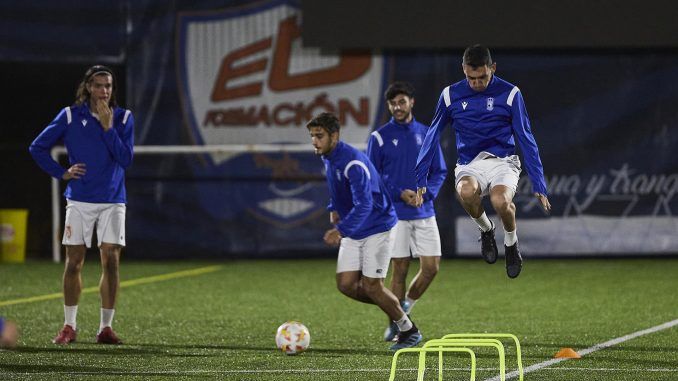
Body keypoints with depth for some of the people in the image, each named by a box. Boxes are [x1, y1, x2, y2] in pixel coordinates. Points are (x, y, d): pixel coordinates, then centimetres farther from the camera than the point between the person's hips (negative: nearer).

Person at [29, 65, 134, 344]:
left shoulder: (123, 118, 2)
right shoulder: (70, 116, 0)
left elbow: (126, 159, -9)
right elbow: (38, 147, 6)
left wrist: (108, 127, -14)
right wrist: (62, 173, -1)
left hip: (113, 201, 0)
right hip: (79, 200, 0)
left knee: (111, 260, -6)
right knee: (73, 262, 0)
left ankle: (106, 327, 1)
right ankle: (69, 326, 9)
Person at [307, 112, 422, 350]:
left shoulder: (353, 163, -26)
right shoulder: (327, 158, 3)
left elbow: (364, 205, -34)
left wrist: (341, 230, -43)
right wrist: (334, 209, 7)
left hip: (378, 228, -8)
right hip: (353, 232, 8)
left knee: (372, 287, -7)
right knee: (346, 284, -1)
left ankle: (409, 330, 12)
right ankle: (392, 307, 20)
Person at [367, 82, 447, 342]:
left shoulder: (426, 134, 8)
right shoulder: (379, 137, -1)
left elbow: (440, 172, 11)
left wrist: (425, 193, -7)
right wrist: (399, 193, -13)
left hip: (425, 213, 3)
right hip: (395, 215, -3)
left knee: (431, 267, -2)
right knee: (400, 270, -3)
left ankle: (404, 309, 21)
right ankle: (396, 324, 7)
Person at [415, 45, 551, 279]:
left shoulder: (509, 94, -2)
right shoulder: (451, 95, 3)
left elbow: (526, 140, 1)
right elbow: (432, 136, 11)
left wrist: (538, 185, -3)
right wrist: (420, 179, 8)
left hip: (502, 162, -1)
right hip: (469, 165, 1)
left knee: (500, 201, -35)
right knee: (467, 192, -36)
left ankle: (511, 243, 0)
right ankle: (486, 229, -1)